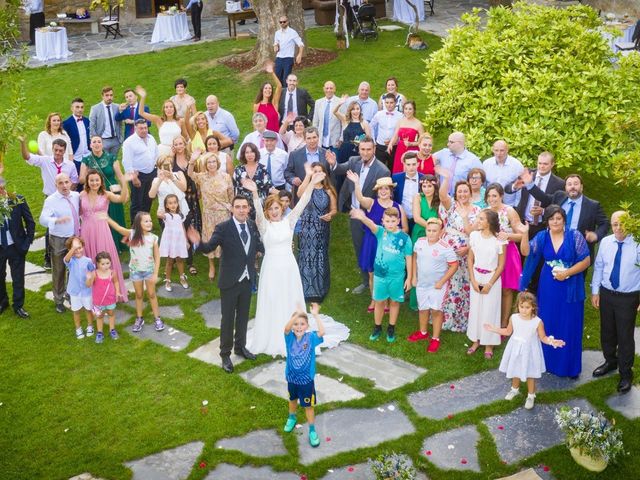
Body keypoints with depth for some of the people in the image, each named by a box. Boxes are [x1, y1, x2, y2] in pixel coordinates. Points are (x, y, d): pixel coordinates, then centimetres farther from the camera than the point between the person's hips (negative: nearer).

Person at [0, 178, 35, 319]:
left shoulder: (18, 201, -11)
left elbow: (30, 223, -3)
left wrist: (27, 243, -5)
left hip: (15, 247, -1)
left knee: (18, 278, 10)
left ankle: (18, 306, 27)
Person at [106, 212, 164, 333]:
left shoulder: (153, 238, -13)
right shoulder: (132, 234, -15)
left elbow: (157, 257, -7)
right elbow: (119, 228, -31)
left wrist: (155, 274, -9)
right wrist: (107, 219, -48)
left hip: (149, 270, 0)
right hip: (135, 270, 0)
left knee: (151, 294, 11)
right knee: (139, 295, 15)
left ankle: (157, 318, 24)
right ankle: (139, 319, 29)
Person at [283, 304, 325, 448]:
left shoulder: (310, 338, -18)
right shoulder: (290, 337, -16)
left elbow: (322, 332, -37)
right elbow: (286, 328, -38)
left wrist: (315, 315, -42)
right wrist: (296, 314, -52)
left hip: (306, 379, -2)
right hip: (292, 378, 3)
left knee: (308, 406, 9)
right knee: (292, 400, 28)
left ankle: (312, 431, 25)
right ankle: (292, 418, 54)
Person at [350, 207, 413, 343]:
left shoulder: (404, 238, -12)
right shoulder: (381, 232, -10)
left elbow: (408, 259, -4)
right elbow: (371, 225, -33)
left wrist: (409, 278, -2)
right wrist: (362, 218, -55)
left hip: (397, 276, -1)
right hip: (380, 274, 1)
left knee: (394, 302, 16)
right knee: (379, 301, 15)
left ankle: (391, 329, 33)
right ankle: (377, 327, 34)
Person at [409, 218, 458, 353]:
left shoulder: (445, 248, -19)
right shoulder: (419, 242, -5)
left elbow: (454, 266, -14)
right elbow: (415, 258, 10)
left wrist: (441, 282, -15)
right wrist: (414, 277, 6)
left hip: (437, 285, -5)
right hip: (421, 283, 5)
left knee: (436, 310, 0)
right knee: (423, 309, 19)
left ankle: (435, 339, 13)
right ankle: (423, 332, 40)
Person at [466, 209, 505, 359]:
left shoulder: (499, 239, -12)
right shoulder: (474, 235, -3)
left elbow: (501, 265, -6)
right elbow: (470, 259, 3)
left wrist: (490, 284, -9)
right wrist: (473, 280, -4)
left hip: (492, 278, -3)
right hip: (476, 277, 3)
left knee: (490, 310, 4)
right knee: (475, 308, 9)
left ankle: (489, 344, 17)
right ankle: (476, 340, 25)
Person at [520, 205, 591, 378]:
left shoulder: (575, 236, -8)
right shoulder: (542, 237, 0)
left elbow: (586, 261, -8)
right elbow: (526, 252, -12)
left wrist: (567, 273, -17)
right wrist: (524, 234, -26)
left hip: (570, 289, -2)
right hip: (548, 289, 3)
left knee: (569, 328, 5)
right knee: (548, 326, 11)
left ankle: (570, 366, 19)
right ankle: (548, 362, 26)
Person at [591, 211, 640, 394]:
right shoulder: (605, 242, -3)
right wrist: (595, 291, 7)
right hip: (606, 294, 4)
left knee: (625, 336, 6)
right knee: (607, 332, 20)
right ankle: (610, 361, 44)